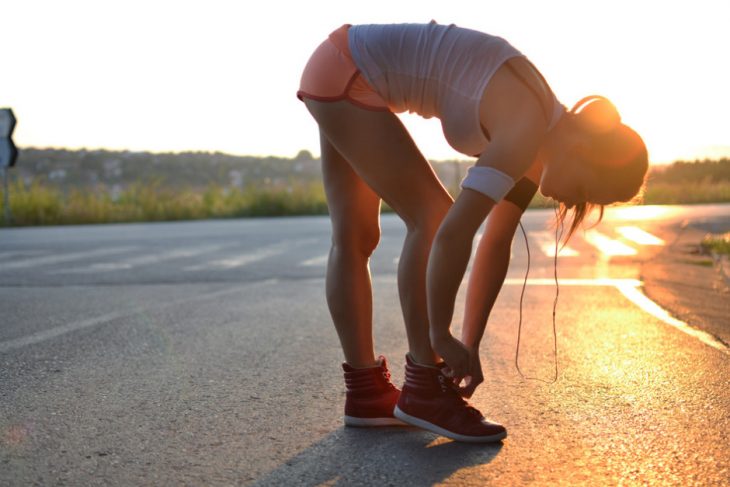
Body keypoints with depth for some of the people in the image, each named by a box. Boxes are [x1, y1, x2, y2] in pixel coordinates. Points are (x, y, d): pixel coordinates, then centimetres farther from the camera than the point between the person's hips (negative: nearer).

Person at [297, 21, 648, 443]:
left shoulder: (543, 137, 4)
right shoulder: (526, 131, -23)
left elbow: (497, 244, 5)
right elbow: (455, 231, -30)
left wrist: (469, 347, 4)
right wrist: (441, 334, -18)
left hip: (343, 72, 9)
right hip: (346, 73, -9)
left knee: (355, 238, 9)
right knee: (432, 218, -11)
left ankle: (367, 392, 17)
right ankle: (425, 391, -5)